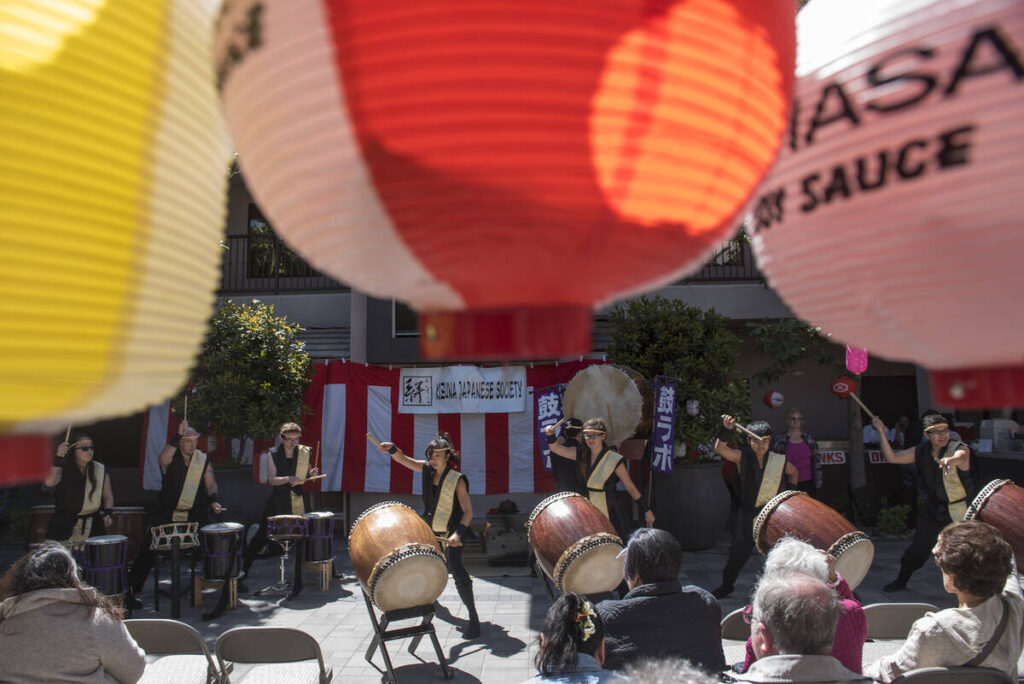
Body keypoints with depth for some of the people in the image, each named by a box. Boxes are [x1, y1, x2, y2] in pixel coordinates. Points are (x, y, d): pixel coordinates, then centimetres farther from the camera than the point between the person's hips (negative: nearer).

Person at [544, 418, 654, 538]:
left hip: (608, 514, -5)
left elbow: (630, 487, -8)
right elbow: (556, 448, 0)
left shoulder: (614, 459, -12)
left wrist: (646, 510, -6)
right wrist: (550, 434, -20)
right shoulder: (582, 455, 3)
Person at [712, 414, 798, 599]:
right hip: (748, 515, 0)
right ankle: (727, 584, 29)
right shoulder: (743, 457, -8)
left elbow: (793, 472, 21)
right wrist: (726, 430, -39)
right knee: (739, 551, 9)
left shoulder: (779, 461, -2)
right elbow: (720, 448, -25)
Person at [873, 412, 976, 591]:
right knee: (918, 547, 8)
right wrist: (882, 433, -10)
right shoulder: (921, 452, 0)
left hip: (960, 511, -4)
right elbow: (892, 457, 1)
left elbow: (961, 457, -38)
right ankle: (901, 580, 24)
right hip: (933, 508, 4)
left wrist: (952, 460, -64)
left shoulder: (960, 448, -14)